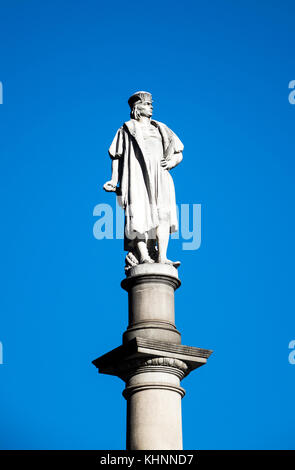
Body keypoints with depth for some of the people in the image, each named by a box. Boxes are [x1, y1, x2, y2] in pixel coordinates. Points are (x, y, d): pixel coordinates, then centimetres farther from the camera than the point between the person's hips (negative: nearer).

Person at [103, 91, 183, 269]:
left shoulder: (161, 129, 28)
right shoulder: (127, 129, 20)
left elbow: (179, 154, 25)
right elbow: (116, 156, 11)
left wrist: (172, 161, 1)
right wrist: (114, 180, -2)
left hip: (159, 176, 3)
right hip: (137, 176, -2)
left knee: (162, 214, -18)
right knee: (139, 214, -20)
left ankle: (162, 257, -28)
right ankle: (143, 256, -29)